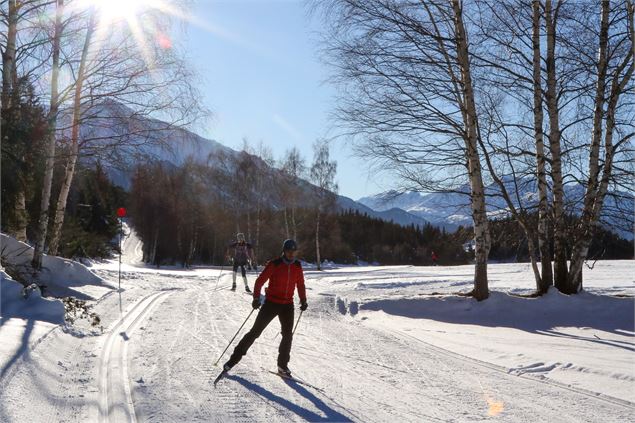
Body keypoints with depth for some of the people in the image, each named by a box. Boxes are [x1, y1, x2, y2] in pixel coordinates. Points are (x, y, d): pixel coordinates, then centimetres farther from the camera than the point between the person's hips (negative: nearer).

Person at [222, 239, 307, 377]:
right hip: (271, 303, -4)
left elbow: (300, 285, 16)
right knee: (255, 331, -2)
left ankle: (283, 366, 14)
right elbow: (260, 281, -10)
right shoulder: (274, 264, -10)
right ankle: (234, 358, 6)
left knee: (288, 335, 0)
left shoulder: (297, 266, 4)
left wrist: (303, 300, 9)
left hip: (288, 305, 4)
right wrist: (256, 298, -19)